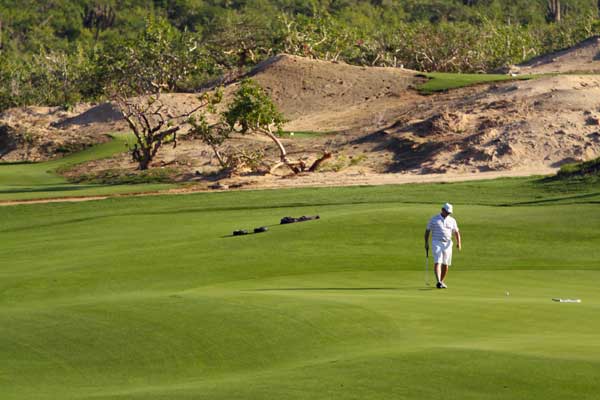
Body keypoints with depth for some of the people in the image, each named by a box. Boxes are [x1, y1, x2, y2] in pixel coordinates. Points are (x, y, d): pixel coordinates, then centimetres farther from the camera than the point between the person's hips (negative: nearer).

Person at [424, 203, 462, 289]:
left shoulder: (452, 221, 7)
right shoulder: (434, 219, 1)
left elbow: (456, 232, 5)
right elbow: (427, 231, 5)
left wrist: (459, 243, -11)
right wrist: (426, 243, -3)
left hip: (447, 244, 3)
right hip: (437, 243, -3)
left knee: (445, 265, 6)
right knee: (437, 262, -16)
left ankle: (441, 282, 21)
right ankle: (438, 282, -28)